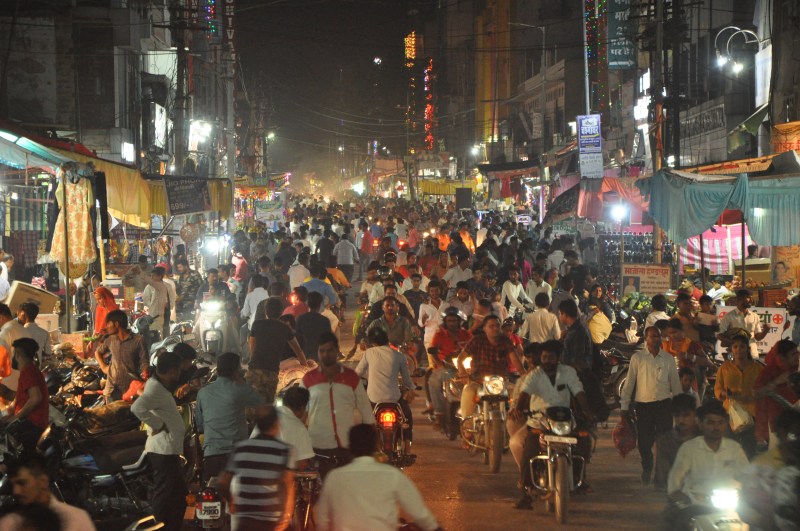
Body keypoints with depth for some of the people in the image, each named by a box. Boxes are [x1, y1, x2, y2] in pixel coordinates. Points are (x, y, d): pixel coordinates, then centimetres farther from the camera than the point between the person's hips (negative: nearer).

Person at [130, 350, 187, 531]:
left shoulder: (160, 387, 15)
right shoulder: (156, 389, -16)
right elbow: (137, 407, -32)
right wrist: (158, 425, -22)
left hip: (168, 450, 11)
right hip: (163, 450, -11)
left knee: (179, 495, 18)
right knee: (163, 496, -7)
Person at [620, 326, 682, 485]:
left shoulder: (668, 359, 6)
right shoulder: (637, 358, 1)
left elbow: (675, 383, 11)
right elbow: (629, 382, 3)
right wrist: (624, 406, 0)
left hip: (664, 404, 0)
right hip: (643, 405, 0)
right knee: (644, 442, 6)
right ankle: (647, 471, 28)